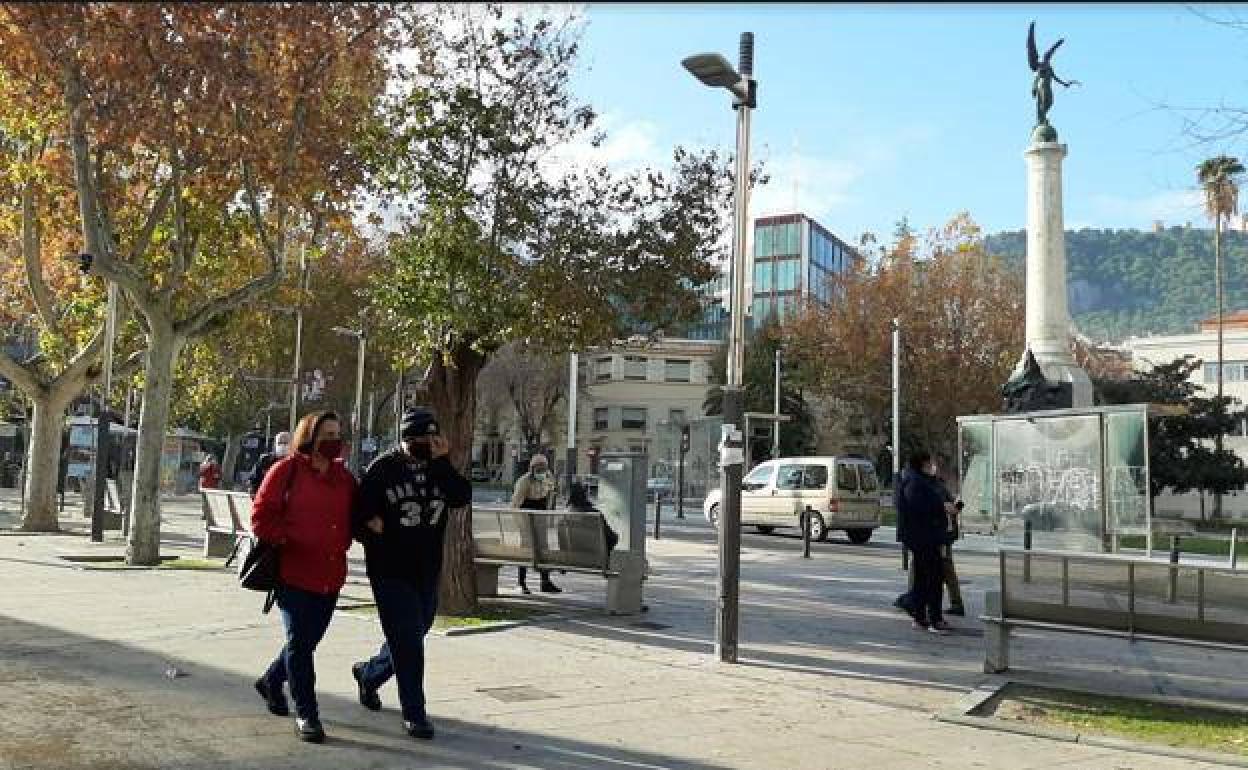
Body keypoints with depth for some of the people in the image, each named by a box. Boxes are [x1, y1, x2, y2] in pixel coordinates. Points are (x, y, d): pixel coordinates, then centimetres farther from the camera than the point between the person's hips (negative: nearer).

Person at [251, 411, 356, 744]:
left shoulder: (344, 477, 11)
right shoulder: (287, 470, -5)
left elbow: (353, 517, 20)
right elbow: (261, 516, -5)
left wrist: (341, 544, 5)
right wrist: (286, 540, -14)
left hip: (330, 576, 6)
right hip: (293, 571, -6)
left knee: (308, 640, 15)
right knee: (299, 641, -2)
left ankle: (271, 681, 42)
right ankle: (306, 714, 9)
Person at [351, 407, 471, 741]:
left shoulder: (440, 467, 3)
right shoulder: (383, 468, -6)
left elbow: (462, 498, -14)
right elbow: (360, 513, -1)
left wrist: (441, 462, -19)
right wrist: (373, 536, -14)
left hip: (427, 572, 5)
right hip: (390, 572, -5)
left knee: (411, 636, 20)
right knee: (407, 640, -5)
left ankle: (368, 673, 45)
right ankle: (414, 714, 6)